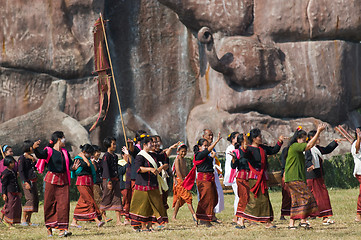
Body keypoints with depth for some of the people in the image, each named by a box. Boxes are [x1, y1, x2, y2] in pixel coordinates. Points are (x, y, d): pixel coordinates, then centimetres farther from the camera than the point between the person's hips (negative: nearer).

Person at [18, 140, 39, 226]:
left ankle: (28, 220, 8)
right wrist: (25, 182, -21)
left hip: (33, 181, 8)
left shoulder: (31, 157, 16)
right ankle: (23, 220, -14)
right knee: (30, 199, -16)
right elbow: (21, 171, -13)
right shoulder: (22, 158, -7)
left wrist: (34, 161, -1)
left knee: (35, 199, 5)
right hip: (27, 181, -8)